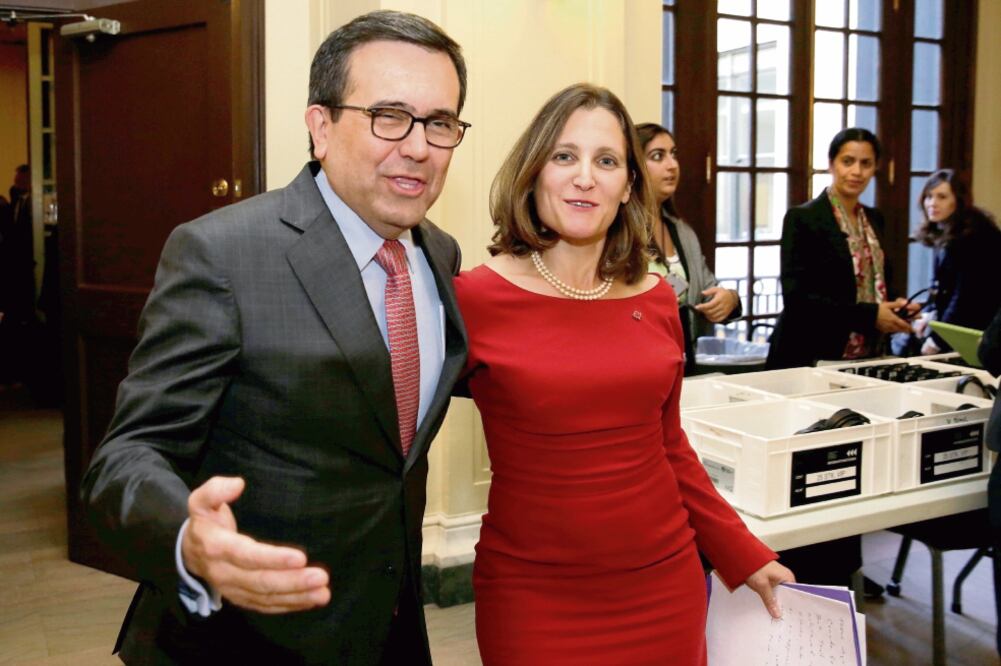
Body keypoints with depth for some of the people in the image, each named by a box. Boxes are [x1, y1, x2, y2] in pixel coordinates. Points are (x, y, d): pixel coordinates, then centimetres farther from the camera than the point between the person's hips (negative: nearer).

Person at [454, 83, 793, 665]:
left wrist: (744, 556, 13)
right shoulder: (475, 299, -12)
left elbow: (670, 447, 11)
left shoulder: (656, 300, 1)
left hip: (665, 587, 4)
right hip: (536, 597, -4)